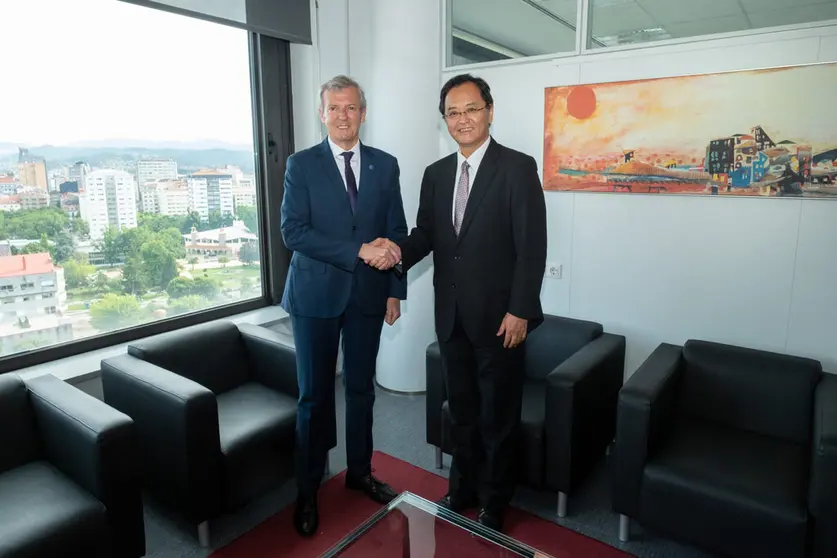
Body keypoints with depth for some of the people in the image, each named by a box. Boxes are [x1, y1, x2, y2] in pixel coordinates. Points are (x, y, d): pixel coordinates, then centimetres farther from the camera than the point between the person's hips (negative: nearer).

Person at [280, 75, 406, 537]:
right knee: (314, 395, 5)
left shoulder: (385, 165, 6)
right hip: (316, 293, -2)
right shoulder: (301, 164, -2)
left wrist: (395, 290, 3)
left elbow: (396, 231, 7)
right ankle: (308, 490, 22)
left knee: (361, 388, 14)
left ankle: (359, 471, 33)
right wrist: (358, 250, -20)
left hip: (368, 293, 3)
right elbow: (293, 231, -12)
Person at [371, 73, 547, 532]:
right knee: (461, 409, 19)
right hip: (451, 316, 5)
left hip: (498, 316, -5)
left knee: (498, 416, 11)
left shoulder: (518, 168, -8)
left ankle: (494, 504, 31)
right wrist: (399, 249, -13)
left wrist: (519, 311, -16)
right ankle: (462, 489, 39)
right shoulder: (436, 174, 9)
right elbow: (427, 234, 9)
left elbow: (532, 246, -12)